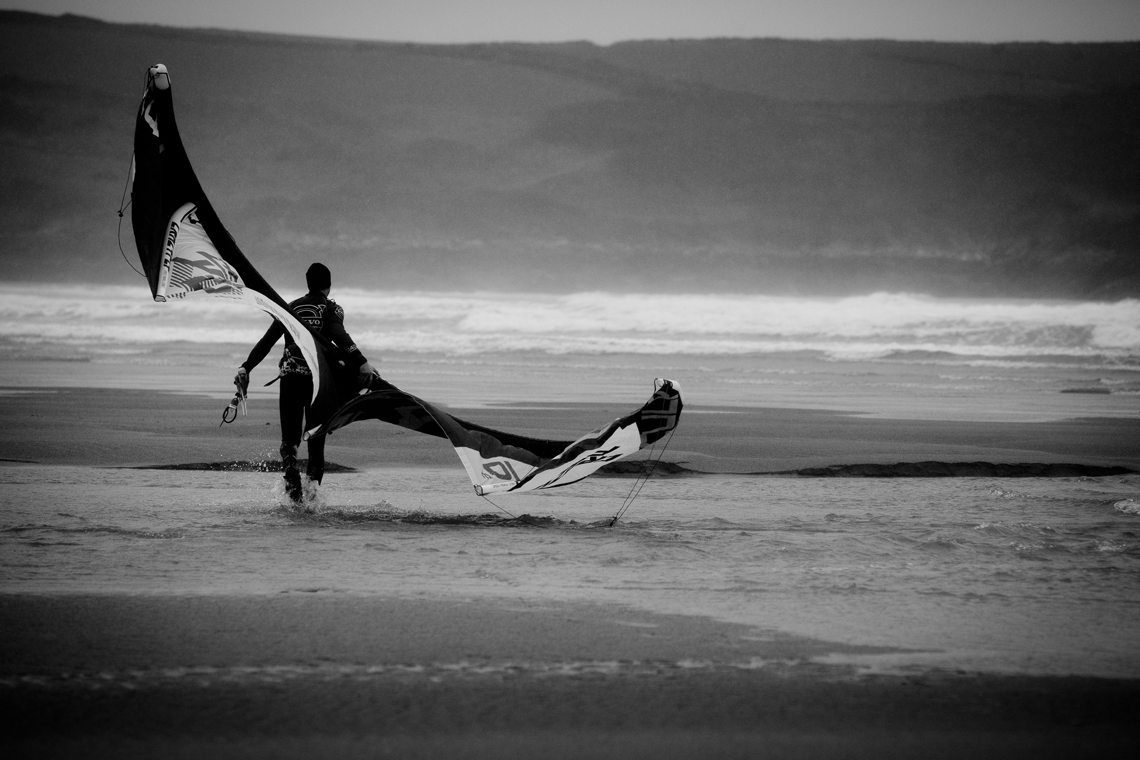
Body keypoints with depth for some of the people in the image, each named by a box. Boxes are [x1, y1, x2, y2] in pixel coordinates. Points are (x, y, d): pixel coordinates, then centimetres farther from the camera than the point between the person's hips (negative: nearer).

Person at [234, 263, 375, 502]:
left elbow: (267, 340, 9)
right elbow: (340, 336, -16)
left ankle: (292, 479, -23)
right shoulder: (330, 309, 3)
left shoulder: (291, 308, 14)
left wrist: (246, 367, 10)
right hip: (318, 378, -2)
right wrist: (362, 363, -26)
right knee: (316, 439, 7)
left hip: (290, 377, 2)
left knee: (289, 438, 4)